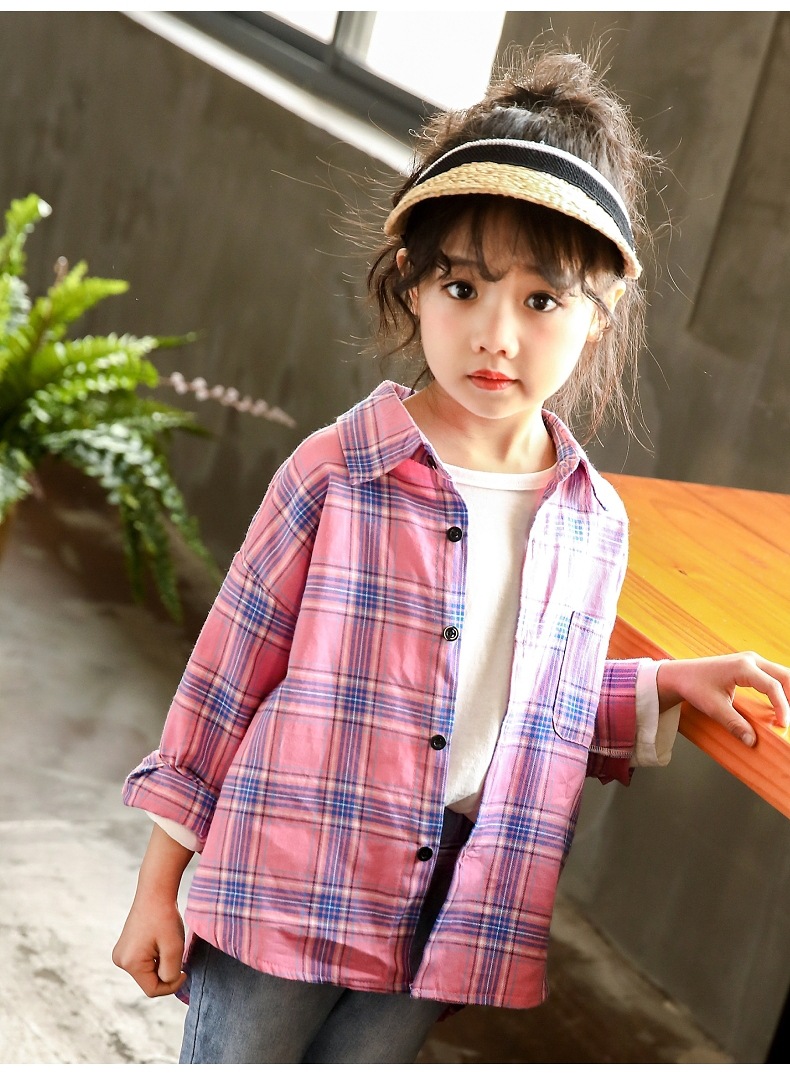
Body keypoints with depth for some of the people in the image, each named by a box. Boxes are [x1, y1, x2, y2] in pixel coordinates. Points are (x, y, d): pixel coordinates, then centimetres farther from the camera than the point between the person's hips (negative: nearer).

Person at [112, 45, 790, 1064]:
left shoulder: (595, 524, 0)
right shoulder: (336, 473, -13)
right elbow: (225, 677, -6)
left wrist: (663, 687, -1)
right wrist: (159, 885, -2)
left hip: (448, 930, 4)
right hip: (281, 896, -3)